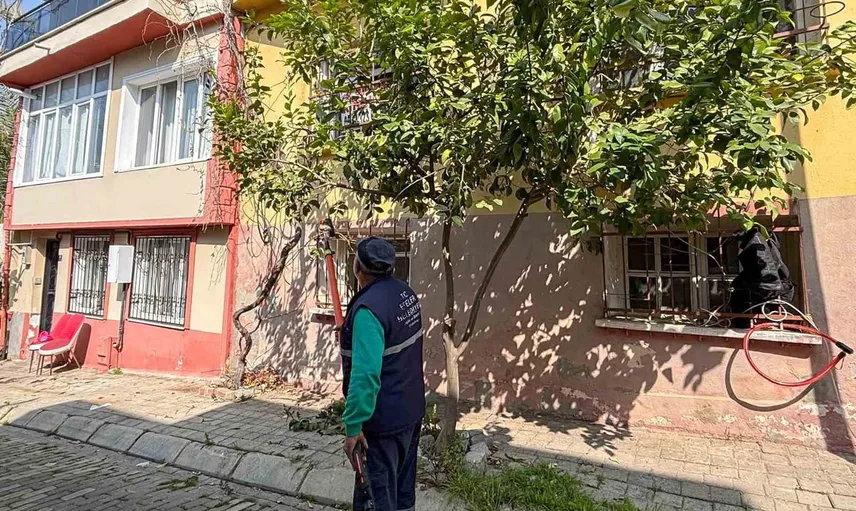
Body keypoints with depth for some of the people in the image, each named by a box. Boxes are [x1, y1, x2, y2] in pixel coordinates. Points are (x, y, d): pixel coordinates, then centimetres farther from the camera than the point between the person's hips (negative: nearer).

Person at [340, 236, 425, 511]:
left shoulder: (368, 308, -28)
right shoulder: (405, 292, -1)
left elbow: (365, 375, -31)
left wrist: (353, 426, -23)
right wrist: (352, 339, 19)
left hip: (382, 418, -8)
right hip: (411, 408, 8)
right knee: (403, 486, 25)